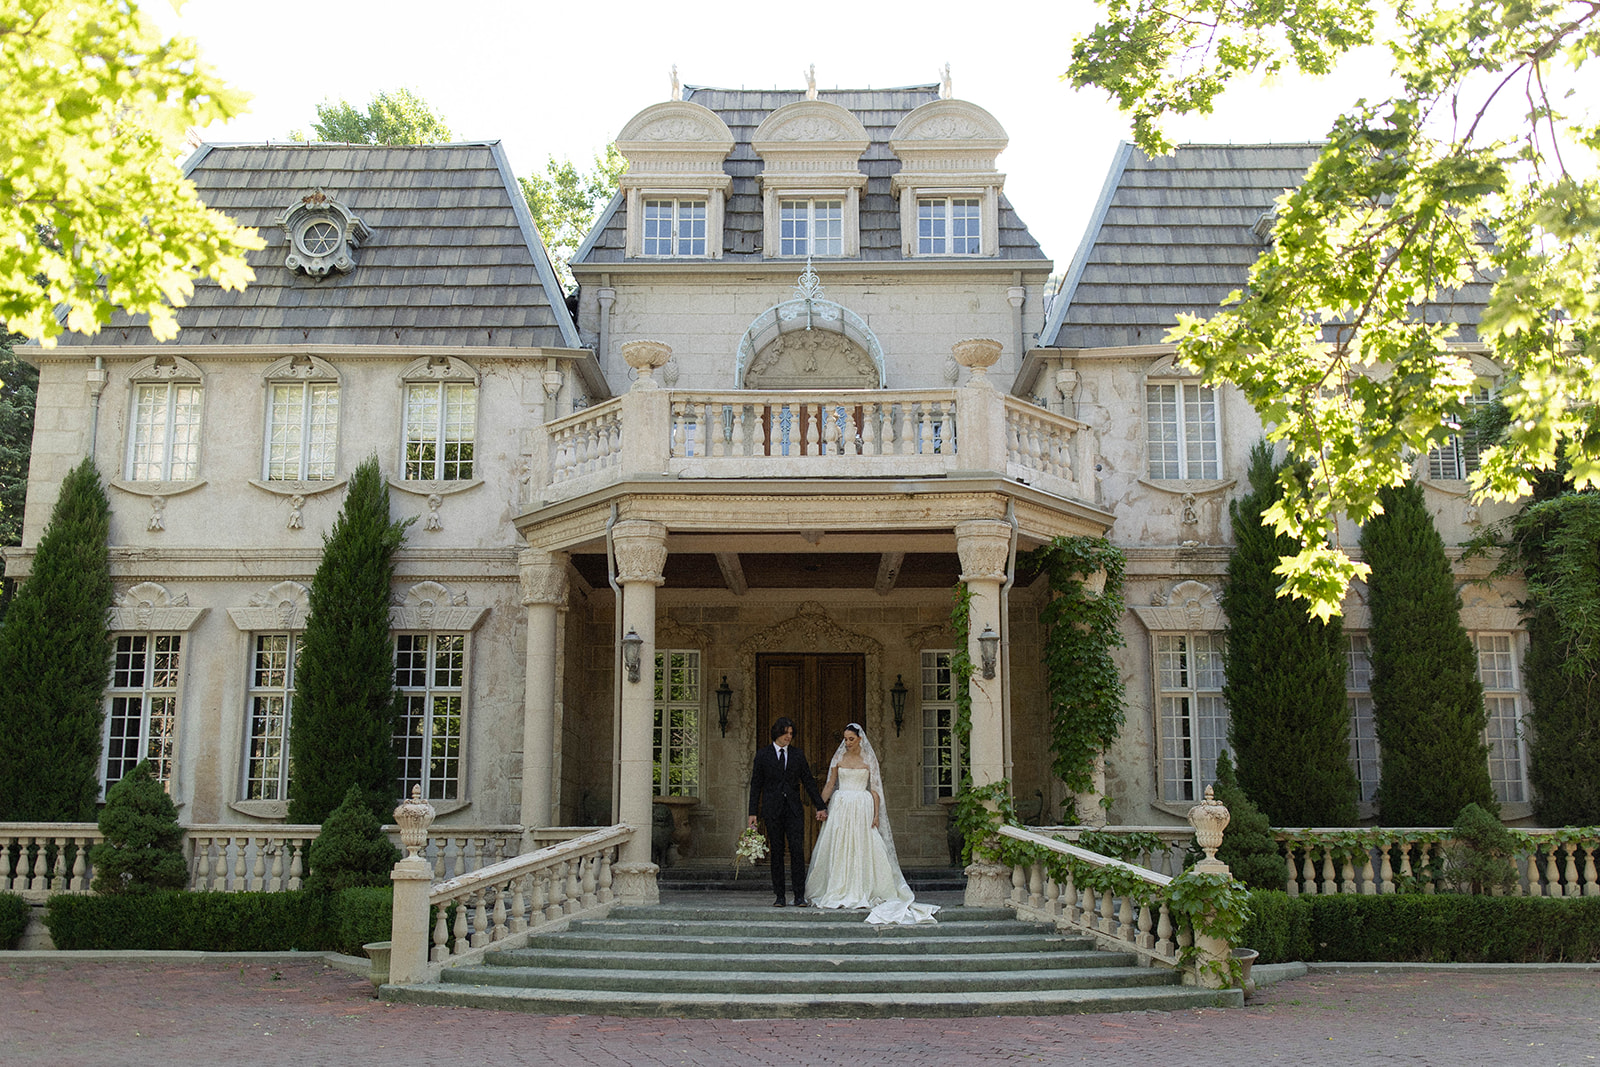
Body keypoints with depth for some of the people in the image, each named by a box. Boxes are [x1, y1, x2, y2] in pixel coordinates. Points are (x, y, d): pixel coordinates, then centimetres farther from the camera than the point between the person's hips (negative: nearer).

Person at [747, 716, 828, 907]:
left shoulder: (798, 755, 8)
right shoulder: (763, 755, 3)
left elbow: (809, 782, 10)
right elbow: (756, 785, 4)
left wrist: (821, 806, 6)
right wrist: (753, 812, -1)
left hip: (794, 808, 1)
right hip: (772, 809, -1)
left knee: (797, 850, -7)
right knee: (776, 852, 3)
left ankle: (799, 895, -4)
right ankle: (779, 895, 9)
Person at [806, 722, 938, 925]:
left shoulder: (869, 759, 3)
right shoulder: (839, 758, 8)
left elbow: (875, 788, 2)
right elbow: (830, 785, 10)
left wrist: (876, 814, -6)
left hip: (862, 808, -2)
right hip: (841, 807, 2)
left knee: (864, 848, -5)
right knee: (839, 850, -1)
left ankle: (863, 893, 1)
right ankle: (840, 892, 4)